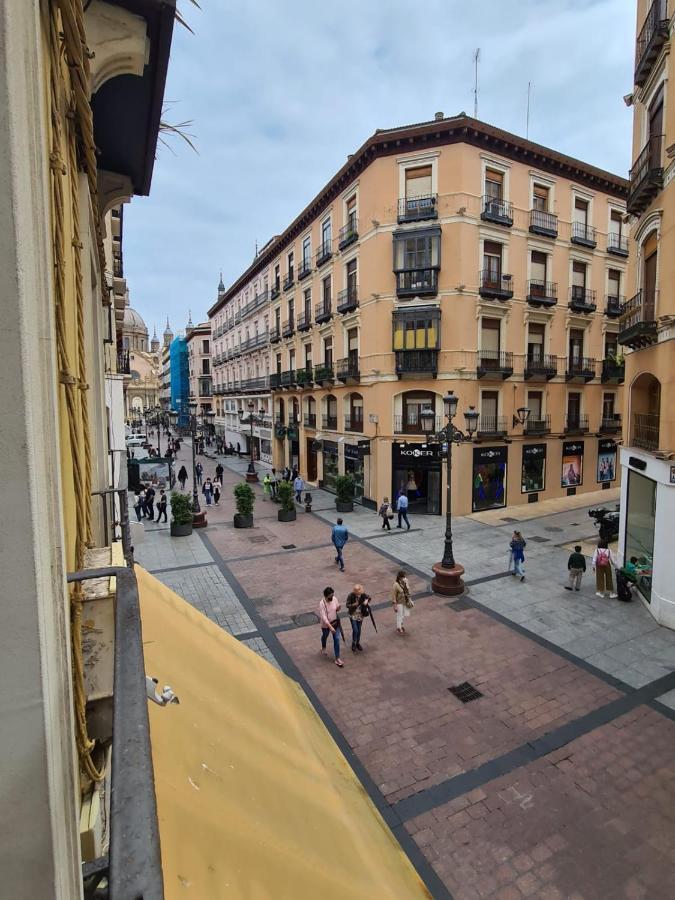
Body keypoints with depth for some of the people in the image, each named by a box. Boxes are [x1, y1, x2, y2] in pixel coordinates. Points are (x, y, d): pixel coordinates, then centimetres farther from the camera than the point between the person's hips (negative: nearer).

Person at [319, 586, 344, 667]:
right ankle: (323, 648, 57)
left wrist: (338, 608, -22)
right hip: (326, 624, -3)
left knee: (337, 639, 2)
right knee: (325, 637, 24)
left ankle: (337, 659, 14)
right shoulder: (322, 603, -30)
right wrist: (330, 627, -34)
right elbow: (323, 617, -30)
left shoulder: (334, 599, -15)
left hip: (335, 622, 3)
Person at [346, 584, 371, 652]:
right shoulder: (350, 596, -22)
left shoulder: (363, 594, -14)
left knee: (359, 630, 14)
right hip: (353, 615, -3)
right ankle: (353, 644, 17)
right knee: (355, 630, -6)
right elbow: (347, 605, -14)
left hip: (360, 615, 3)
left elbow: (369, 598, 4)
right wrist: (354, 605, -31)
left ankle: (358, 643, 35)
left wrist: (367, 600, -18)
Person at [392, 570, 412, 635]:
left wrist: (410, 600, 10)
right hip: (399, 603, -6)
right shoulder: (396, 585, -28)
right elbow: (394, 596, -20)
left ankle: (400, 624, 45)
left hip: (406, 602, 6)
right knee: (399, 615, 11)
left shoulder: (406, 582, -10)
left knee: (406, 615, 18)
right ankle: (399, 628, 34)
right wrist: (395, 605, -17)